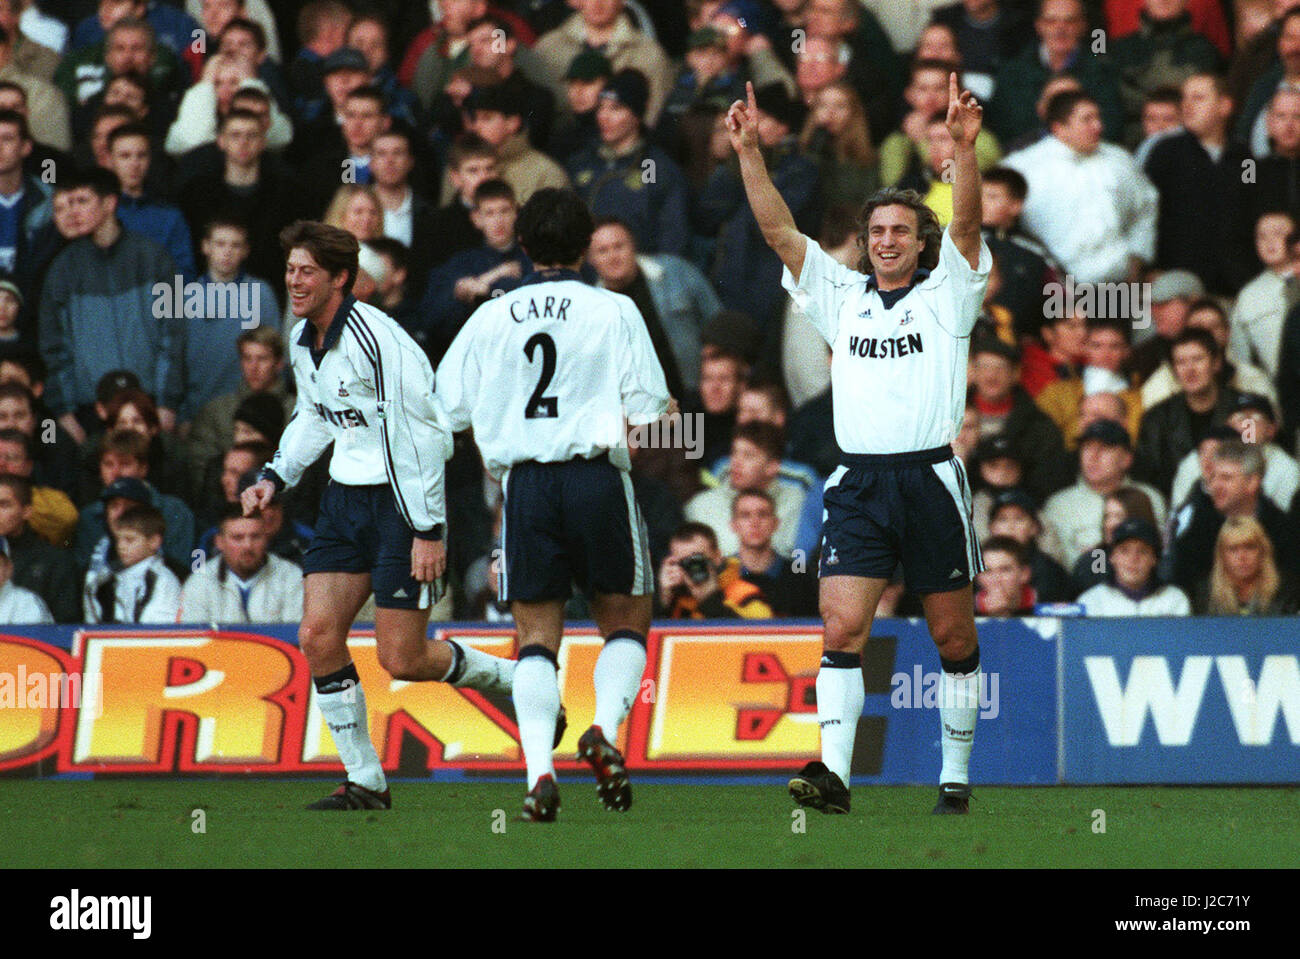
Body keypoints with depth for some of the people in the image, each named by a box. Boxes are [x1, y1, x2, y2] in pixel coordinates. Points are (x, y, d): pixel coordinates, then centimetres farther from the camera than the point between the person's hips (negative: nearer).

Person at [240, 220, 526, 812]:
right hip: (347, 496, 8)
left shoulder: (375, 338, -21)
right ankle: (365, 782, 5)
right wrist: (275, 478, 11)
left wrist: (429, 530, -22)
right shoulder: (303, 340, 6)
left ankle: (517, 679, 17)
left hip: (403, 498, -8)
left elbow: (421, 434, -21)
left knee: (402, 660, -8)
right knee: (317, 636, -5)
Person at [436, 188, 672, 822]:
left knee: (536, 636, 6)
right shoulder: (613, 311, 0)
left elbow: (448, 410, 8)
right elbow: (646, 410, -3)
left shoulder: (491, 319, 6)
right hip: (596, 477, -1)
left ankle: (539, 770, -11)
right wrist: (664, 412, 20)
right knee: (626, 624, 13)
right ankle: (605, 729, -13)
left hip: (524, 482, 1)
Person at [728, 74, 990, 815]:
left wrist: (964, 147, -25)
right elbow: (779, 231, 6)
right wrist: (750, 152, -5)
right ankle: (834, 772, -19)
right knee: (842, 628, -12)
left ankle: (956, 774, 17)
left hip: (933, 480, -2)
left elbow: (968, 224, -10)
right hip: (860, 483, 2)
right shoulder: (842, 297, 13)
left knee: (954, 638, 5)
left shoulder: (947, 294, 6)